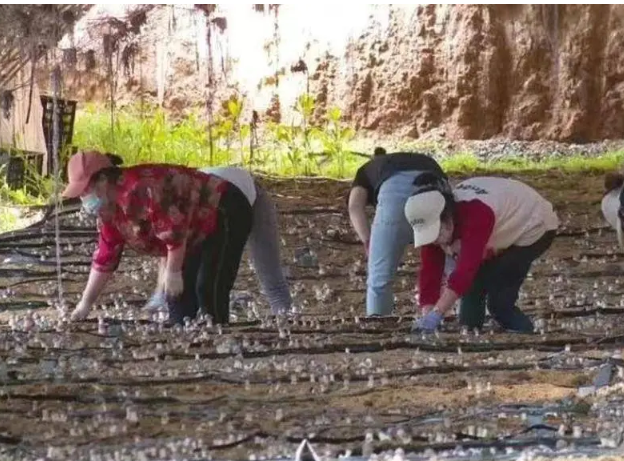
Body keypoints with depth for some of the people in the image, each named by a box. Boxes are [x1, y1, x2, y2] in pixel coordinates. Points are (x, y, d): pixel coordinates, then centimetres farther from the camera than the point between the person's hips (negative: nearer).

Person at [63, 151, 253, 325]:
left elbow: (174, 229, -31)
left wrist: (173, 273, -21)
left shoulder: (139, 189, -30)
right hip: (200, 234, 10)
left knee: (208, 290, -17)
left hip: (226, 214, -10)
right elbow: (105, 257, 9)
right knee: (180, 292, 6)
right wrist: (85, 304, 7)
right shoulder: (110, 210, 3)